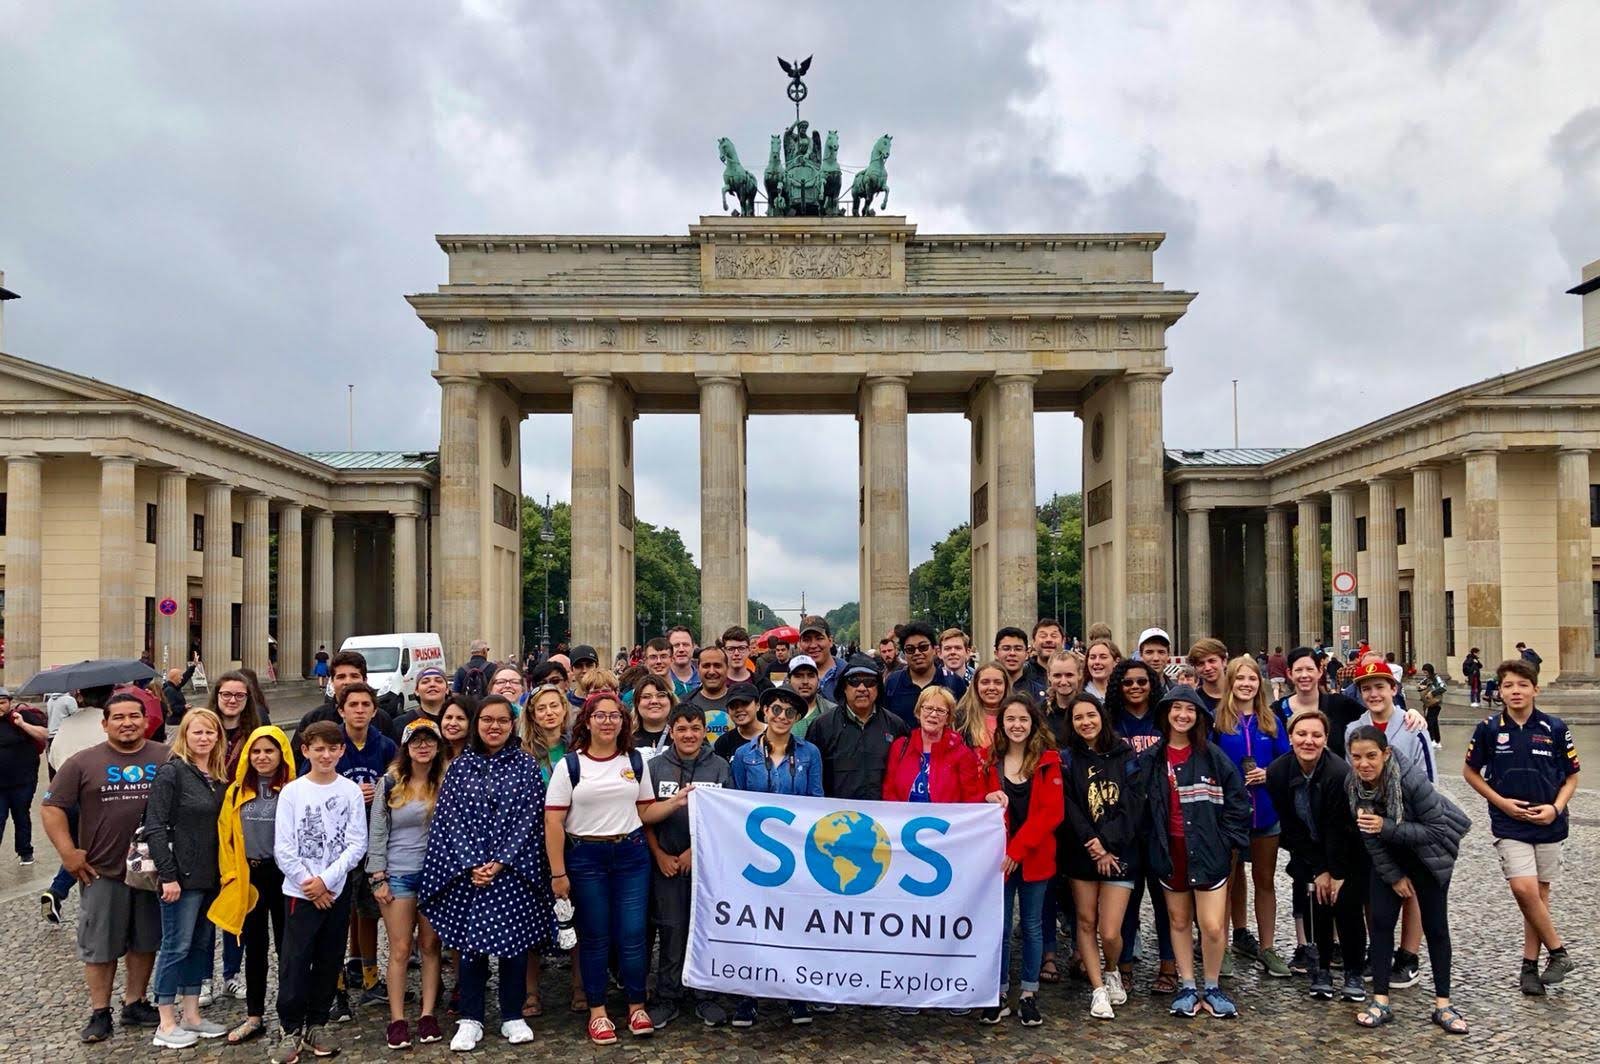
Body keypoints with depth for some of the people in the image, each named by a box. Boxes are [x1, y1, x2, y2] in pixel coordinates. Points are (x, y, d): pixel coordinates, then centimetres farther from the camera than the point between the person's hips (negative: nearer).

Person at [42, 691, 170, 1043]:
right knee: (100, 945, 8)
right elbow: (52, 808, -1)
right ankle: (99, 1012, 22)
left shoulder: (166, 759, 0)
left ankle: (135, 1003, 28)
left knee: (145, 941, 13)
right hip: (101, 872, -1)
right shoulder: (83, 762, -4)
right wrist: (68, 853, -9)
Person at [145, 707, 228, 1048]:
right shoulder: (171, 772, -11)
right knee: (176, 946, 1)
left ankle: (191, 1015, 24)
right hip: (183, 876, -7)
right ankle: (166, 1024, 13)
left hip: (212, 876, 7)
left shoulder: (220, 777, 8)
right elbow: (155, 826, -15)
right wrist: (168, 875, -18)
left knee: (202, 944, 13)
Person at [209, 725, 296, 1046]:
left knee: (286, 946, 6)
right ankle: (254, 1017, 26)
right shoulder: (236, 792, 5)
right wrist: (230, 874, 0)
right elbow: (226, 836, 7)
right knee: (254, 947, 14)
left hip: (283, 874, -4)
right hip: (248, 876, 4)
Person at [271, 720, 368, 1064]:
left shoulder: (351, 791, -1)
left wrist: (325, 880, -13)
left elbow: (357, 844, -4)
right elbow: (283, 848, -5)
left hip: (338, 890, 2)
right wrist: (308, 884, -10)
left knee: (328, 962, 9)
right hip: (299, 891, -1)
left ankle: (316, 1026, 22)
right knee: (294, 963, -3)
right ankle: (291, 1030, 11)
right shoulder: (291, 791, -3)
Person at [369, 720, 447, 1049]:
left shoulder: (447, 784, 2)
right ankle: (397, 1020, 11)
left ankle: (428, 1014, 15)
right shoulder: (389, 784, 0)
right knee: (400, 949, 2)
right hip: (398, 875, -1)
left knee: (429, 946, 7)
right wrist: (378, 877, -4)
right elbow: (376, 833, 1)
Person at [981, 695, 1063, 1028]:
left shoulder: (1048, 762, -3)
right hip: (998, 858, 1)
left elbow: (1051, 812, -9)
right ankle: (999, 995, 17)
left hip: (1035, 858, -1)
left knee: (1032, 925, 9)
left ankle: (1028, 994, 21)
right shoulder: (990, 761, 3)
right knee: (999, 927, 5)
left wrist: (1017, 850, -13)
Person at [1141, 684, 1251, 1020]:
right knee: (1178, 920, 12)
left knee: (1213, 926, -5)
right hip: (1170, 851, 2)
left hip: (1207, 851, -2)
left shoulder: (1212, 756, -4)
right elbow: (1143, 805, 7)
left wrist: (1226, 839, -6)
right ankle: (1187, 987, 25)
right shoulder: (1152, 759, 2)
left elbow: (1237, 799, -3)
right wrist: (1152, 841, 1)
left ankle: (1211, 988, 17)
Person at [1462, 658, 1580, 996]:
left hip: (1548, 824, 1)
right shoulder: (1489, 728, -5)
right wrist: (1501, 802, -7)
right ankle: (1558, 952, 7)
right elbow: (1470, 772, 5)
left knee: (1539, 893, 8)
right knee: (1524, 889, -14)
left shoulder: (1554, 728, -4)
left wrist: (1555, 808, -11)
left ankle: (1530, 964, 19)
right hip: (1509, 825, -1)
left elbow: (1571, 777, 4)